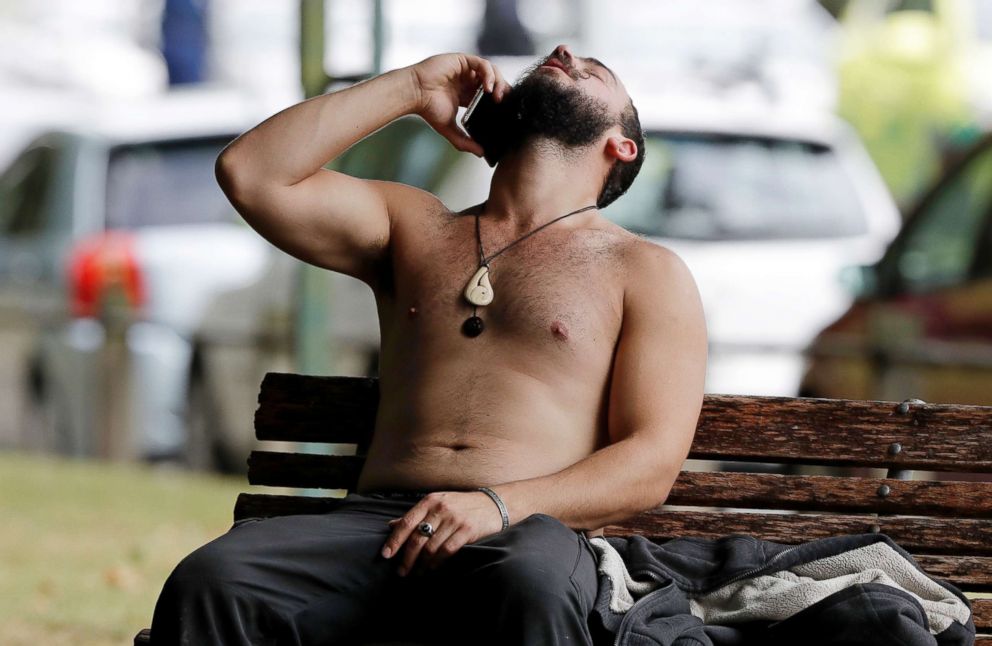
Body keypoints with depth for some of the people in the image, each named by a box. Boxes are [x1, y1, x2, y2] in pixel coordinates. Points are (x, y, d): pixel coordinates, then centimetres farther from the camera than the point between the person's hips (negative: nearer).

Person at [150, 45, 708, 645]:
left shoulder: (647, 273, 17)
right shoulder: (417, 228, 28)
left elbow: (651, 465, 3)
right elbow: (250, 173, 14)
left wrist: (499, 505, -13)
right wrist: (413, 87, 17)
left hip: (531, 532, -3)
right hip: (376, 517, 3)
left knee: (530, 591, -42)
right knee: (208, 581, -30)